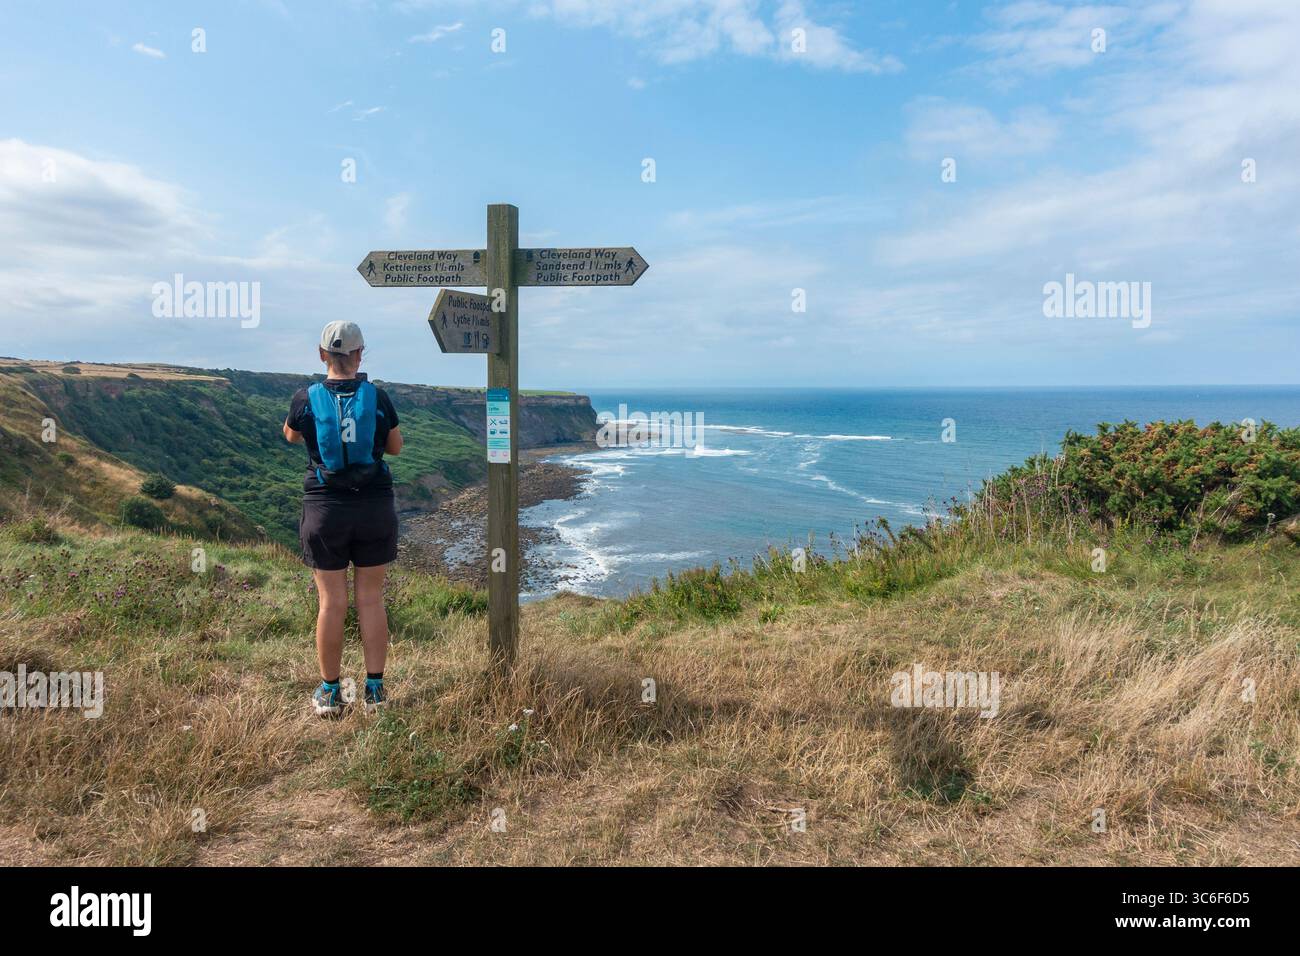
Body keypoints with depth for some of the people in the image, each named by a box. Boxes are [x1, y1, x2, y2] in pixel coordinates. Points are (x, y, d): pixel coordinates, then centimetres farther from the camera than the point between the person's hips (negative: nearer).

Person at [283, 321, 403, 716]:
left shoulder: (306, 398, -4)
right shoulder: (378, 397, -5)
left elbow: (290, 435, 17)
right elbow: (396, 447, 9)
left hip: (325, 509, 0)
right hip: (375, 507, 1)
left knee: (332, 602, 7)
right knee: (371, 599, 8)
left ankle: (330, 693, 16)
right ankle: (375, 690, 15)